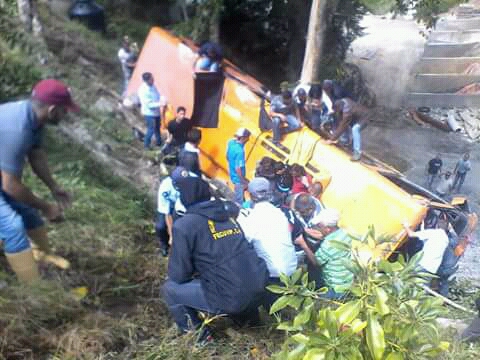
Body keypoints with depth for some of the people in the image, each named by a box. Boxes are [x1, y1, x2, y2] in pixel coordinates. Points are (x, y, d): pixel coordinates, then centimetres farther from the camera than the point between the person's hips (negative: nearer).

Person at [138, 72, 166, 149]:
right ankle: (146, 144, 23)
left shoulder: (152, 85, -4)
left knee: (157, 128, 22)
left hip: (156, 112, 8)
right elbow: (148, 104, -28)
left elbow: (158, 95, 9)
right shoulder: (142, 90, -27)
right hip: (149, 113, -8)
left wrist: (162, 102, -11)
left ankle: (159, 142, 40)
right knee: (151, 129, 3)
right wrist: (159, 104, -32)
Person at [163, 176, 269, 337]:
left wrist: (194, 272, 19)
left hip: (231, 299, -7)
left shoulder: (184, 224, -5)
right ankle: (247, 315, 33)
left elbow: (178, 274, -3)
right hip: (259, 289, 7)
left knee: (170, 288, 11)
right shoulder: (227, 216, 15)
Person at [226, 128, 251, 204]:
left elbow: (228, 157, 8)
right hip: (238, 177, -9)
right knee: (239, 199, 10)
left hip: (232, 174, 9)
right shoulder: (239, 151, -33)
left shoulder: (231, 142, -8)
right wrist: (244, 181, -18)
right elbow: (238, 169, -30)